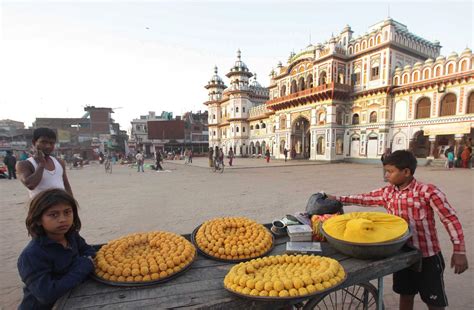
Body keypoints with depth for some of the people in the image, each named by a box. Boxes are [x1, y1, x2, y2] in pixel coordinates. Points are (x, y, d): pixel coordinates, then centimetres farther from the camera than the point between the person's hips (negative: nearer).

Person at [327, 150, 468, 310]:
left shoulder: (428, 191, -18)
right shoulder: (387, 192, -2)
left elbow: (450, 219, -13)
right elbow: (366, 198, 8)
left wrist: (459, 251, -13)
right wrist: (338, 199, 5)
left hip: (428, 256, -5)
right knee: (405, 296, 20)